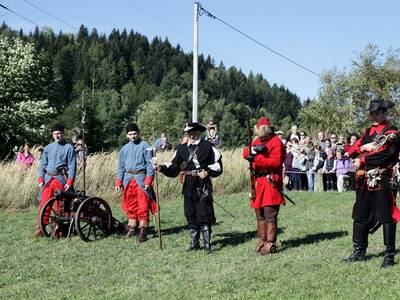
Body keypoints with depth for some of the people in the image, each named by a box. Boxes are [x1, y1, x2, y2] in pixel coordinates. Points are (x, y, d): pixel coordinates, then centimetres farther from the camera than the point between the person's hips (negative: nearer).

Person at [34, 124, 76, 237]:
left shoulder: (69, 148, 3)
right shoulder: (48, 148, 15)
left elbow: (72, 166, -2)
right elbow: (43, 165, 15)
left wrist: (70, 182, -11)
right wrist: (40, 180, 3)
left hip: (61, 179, -3)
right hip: (48, 179, 3)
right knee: (44, 204, -3)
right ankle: (40, 229, 0)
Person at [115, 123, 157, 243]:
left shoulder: (145, 146, -1)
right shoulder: (124, 149, 13)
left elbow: (150, 164, -5)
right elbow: (121, 166, 18)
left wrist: (148, 181, -13)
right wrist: (118, 183, 11)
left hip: (140, 178, -5)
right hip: (128, 178, 5)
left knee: (143, 206, -6)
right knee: (130, 205, 11)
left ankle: (143, 231, -4)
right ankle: (132, 228, 23)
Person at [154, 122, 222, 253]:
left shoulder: (207, 147, 0)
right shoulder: (182, 148, 11)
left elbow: (218, 165, 2)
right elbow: (174, 169, 9)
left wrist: (208, 172, -13)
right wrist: (161, 168, -6)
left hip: (203, 188, -4)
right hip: (188, 187, 4)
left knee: (204, 215, -5)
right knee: (191, 216, 10)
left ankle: (207, 244, 3)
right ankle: (194, 243, 21)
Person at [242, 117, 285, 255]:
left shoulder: (276, 142, -8)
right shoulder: (257, 141, 16)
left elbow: (275, 162, -19)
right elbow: (245, 153, 5)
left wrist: (256, 159, -23)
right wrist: (254, 149, -16)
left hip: (270, 182, -8)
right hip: (258, 182, 8)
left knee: (270, 215, -8)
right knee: (259, 214, 13)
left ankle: (270, 244, -5)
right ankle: (262, 240, 23)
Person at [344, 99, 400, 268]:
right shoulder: (367, 132, 17)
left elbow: (384, 154, -19)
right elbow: (351, 152, 11)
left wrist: (361, 160, -13)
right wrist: (363, 147, -9)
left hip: (381, 180, -7)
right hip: (364, 181, 7)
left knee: (386, 217, -3)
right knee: (360, 216, 12)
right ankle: (359, 252, 22)